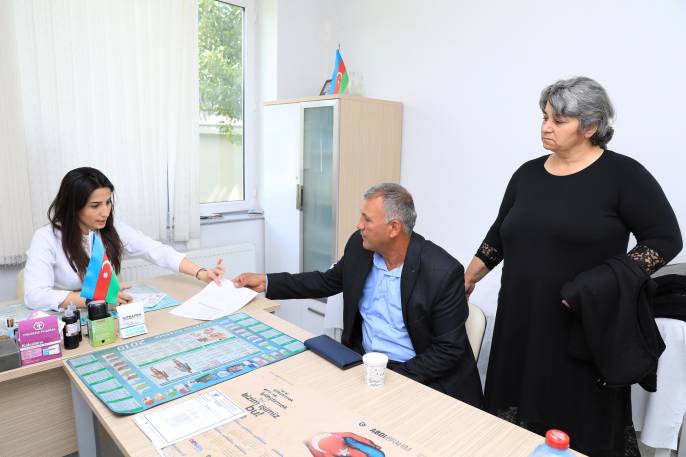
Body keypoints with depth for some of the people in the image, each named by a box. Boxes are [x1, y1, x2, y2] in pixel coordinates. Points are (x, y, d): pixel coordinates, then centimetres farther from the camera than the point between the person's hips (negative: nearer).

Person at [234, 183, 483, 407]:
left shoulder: (444, 272, -22)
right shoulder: (360, 245, -6)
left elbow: (449, 349, -15)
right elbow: (328, 281, 11)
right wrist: (266, 282, 6)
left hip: (418, 376, -5)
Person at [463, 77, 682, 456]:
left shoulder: (622, 174, -7)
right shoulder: (528, 173, 8)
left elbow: (665, 238, -6)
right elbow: (499, 234, 15)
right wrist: (467, 279, 16)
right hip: (521, 323, 5)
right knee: (518, 422, 11)